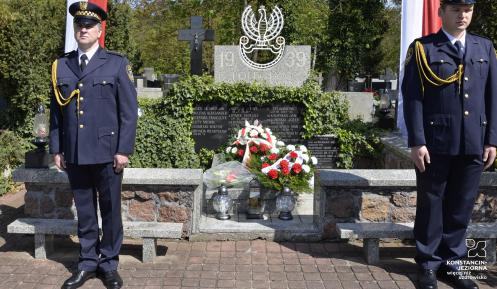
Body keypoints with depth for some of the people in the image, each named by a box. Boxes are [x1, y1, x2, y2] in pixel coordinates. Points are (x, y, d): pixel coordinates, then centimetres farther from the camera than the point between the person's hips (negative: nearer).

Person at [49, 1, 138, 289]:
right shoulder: (61, 65, 8)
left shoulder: (117, 63, -1)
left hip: (106, 152, -2)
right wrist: (56, 149, 6)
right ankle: (88, 263, 25)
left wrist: (124, 150, -8)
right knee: (84, 211, 12)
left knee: (111, 210, 8)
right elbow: (56, 111, 10)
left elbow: (129, 111, -3)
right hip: (74, 154, 3)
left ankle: (109, 263, 22)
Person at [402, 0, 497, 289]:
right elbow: (412, 98, -5)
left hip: (474, 144, 4)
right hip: (435, 143, -3)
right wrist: (417, 141, -12)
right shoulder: (422, 48, 0)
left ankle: (452, 263, 24)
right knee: (431, 205, 7)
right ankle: (429, 264, 21)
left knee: (461, 207, 10)